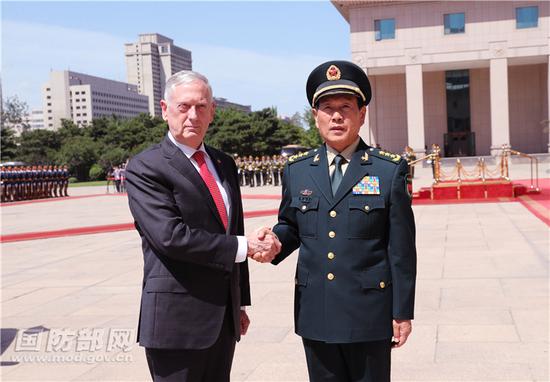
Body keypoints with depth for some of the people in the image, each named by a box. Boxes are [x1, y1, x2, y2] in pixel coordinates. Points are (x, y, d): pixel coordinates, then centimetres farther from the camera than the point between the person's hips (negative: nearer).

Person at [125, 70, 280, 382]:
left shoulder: (225, 164, 12)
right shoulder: (145, 168, -10)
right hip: (178, 321, -6)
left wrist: (241, 303, 16)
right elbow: (171, 236, -22)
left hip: (224, 318, 6)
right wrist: (243, 246, -16)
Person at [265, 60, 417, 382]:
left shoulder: (390, 170, -5)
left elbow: (401, 249, -5)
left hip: (369, 314, -3)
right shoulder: (296, 169, 5)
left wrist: (402, 312, -5)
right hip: (315, 312, 3)